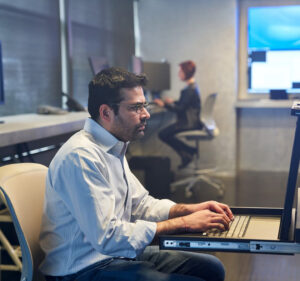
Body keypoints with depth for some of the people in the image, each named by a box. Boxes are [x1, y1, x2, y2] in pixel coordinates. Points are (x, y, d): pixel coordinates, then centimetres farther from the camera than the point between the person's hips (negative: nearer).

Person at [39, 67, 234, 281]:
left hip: (118, 254, 10)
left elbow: (141, 204, 17)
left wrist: (192, 209, 0)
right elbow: (107, 237, -26)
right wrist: (183, 223, -22)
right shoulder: (80, 157, -22)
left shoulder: (114, 149, 9)